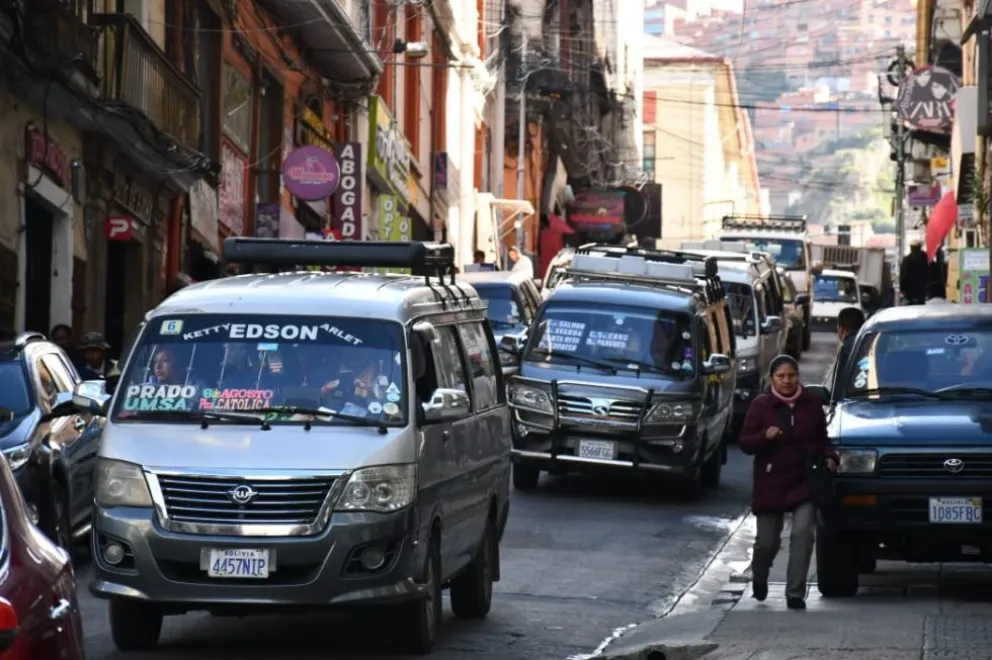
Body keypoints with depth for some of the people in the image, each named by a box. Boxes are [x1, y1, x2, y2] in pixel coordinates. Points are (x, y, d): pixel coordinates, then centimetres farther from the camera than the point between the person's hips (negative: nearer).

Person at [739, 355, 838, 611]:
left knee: (803, 532, -16)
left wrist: (829, 457, -6)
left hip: (804, 482, 1)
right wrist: (765, 436, -23)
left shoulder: (812, 404, 3)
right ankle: (759, 577, 41)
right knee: (767, 541, 7)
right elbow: (745, 443, -4)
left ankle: (795, 593, -10)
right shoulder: (761, 405, -3)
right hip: (770, 484, -1)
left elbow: (822, 439, 13)